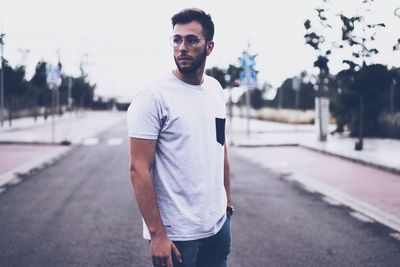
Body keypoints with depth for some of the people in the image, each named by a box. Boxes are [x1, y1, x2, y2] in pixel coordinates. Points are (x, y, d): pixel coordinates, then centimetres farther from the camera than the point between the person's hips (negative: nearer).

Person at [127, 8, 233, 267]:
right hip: (176, 234, -6)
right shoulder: (154, 96, -14)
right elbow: (139, 169, -17)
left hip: (218, 225, 6)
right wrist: (157, 234, -19)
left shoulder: (216, 90, 7)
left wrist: (228, 202, 15)